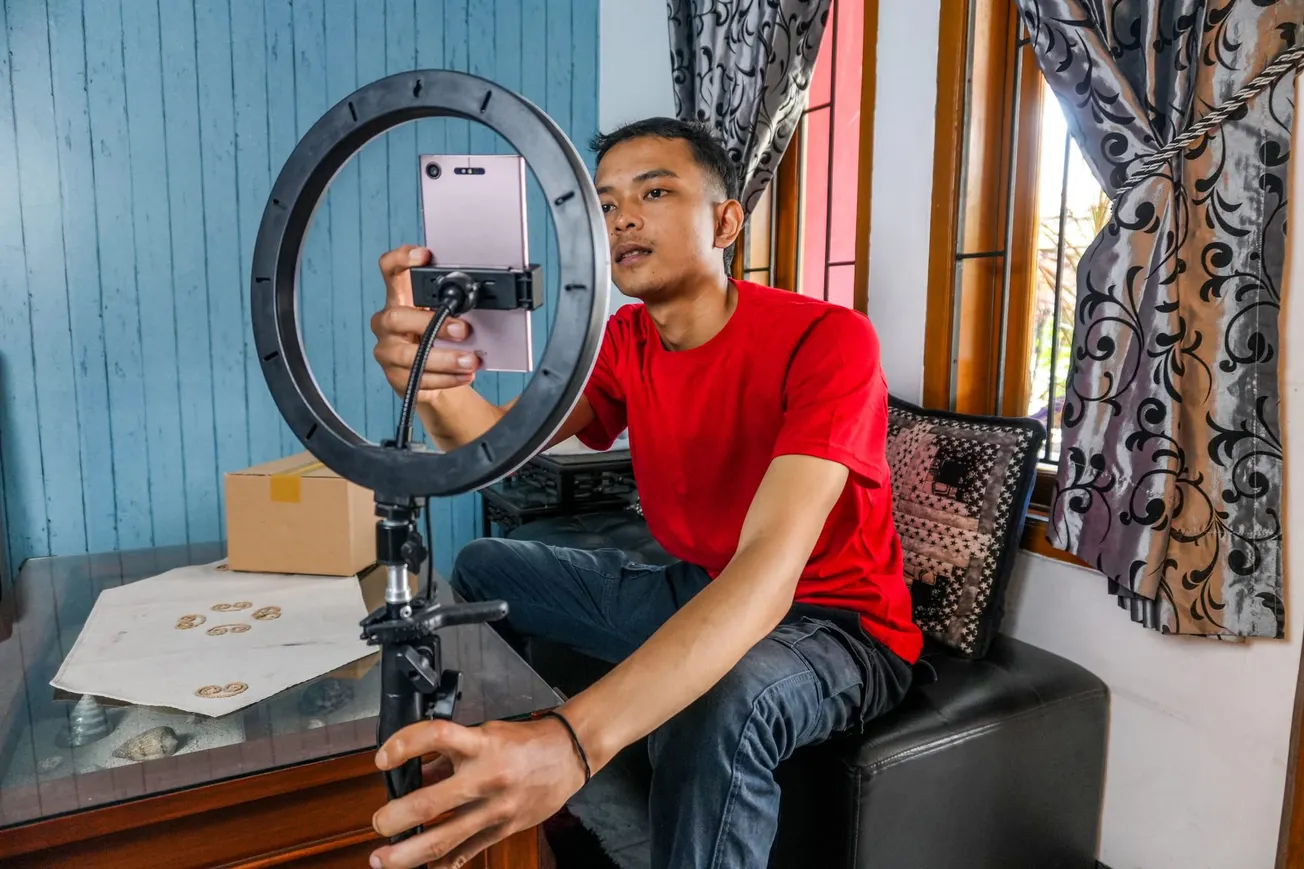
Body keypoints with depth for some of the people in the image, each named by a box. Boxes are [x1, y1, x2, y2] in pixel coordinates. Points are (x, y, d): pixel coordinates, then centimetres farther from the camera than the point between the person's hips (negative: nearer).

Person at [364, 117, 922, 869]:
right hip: (696, 594, 7)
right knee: (484, 569, 7)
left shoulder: (827, 340, -25)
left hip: (833, 623, -6)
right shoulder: (625, 341, -2)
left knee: (722, 702, -39)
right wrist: (435, 383, -42)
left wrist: (572, 740, -51)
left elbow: (769, 565, -39)